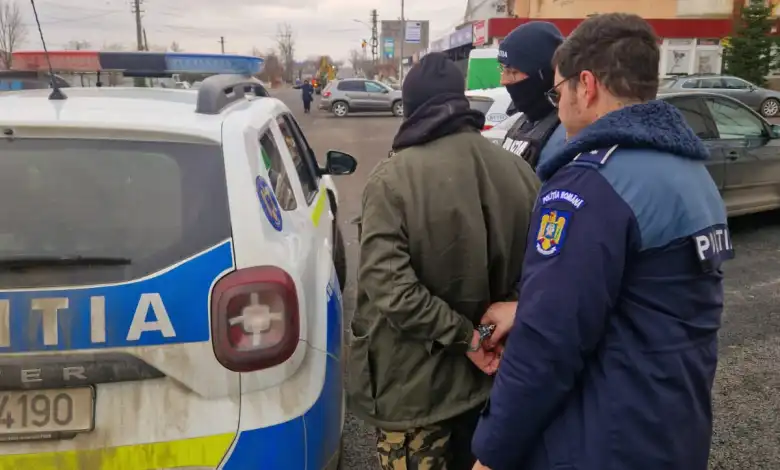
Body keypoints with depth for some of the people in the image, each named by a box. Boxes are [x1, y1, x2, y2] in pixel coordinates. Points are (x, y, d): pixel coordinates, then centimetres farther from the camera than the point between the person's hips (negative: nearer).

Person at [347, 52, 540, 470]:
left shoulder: (394, 177, -18)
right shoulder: (519, 171, -4)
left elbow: (390, 290, -26)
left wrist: (465, 335, -16)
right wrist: (468, 335, -6)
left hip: (413, 386, -4)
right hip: (483, 373, 5)